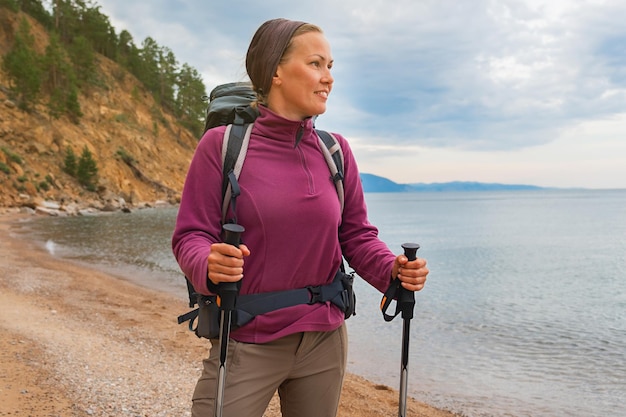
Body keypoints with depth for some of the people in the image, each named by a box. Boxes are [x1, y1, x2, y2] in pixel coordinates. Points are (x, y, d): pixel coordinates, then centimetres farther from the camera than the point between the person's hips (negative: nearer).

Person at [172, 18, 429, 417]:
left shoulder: (335, 151, 2)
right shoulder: (222, 144, -8)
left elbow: (357, 234, 5)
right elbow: (191, 235, -8)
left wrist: (392, 270, -14)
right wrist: (209, 265, -30)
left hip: (324, 341, 4)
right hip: (246, 344, -3)